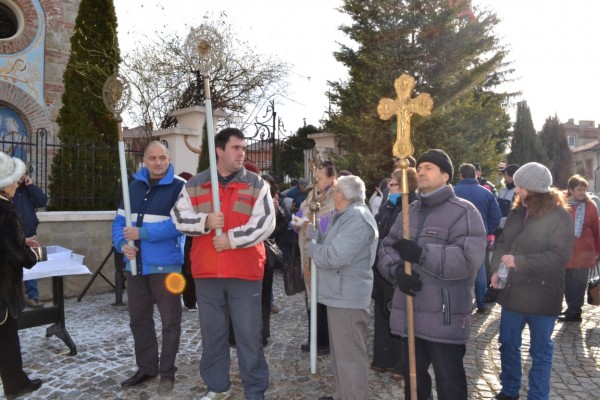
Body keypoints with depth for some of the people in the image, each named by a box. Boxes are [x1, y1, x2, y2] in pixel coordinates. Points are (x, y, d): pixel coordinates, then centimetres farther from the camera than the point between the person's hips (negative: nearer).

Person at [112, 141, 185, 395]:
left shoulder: (179, 187, -9)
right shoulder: (133, 187, 11)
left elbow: (178, 223, -20)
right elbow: (120, 220, 10)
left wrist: (141, 233, -20)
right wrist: (122, 244, -9)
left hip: (165, 265, -6)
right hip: (135, 264, 6)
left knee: (170, 320, 4)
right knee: (138, 319, 15)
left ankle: (167, 372, 19)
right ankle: (146, 368, 31)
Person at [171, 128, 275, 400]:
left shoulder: (256, 184, 1)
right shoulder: (195, 184, 7)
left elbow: (265, 223, -9)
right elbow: (179, 218, 3)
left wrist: (232, 238, -15)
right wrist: (205, 222, -14)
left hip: (245, 271, -2)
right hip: (206, 271, 3)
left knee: (249, 335, 4)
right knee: (212, 333, 15)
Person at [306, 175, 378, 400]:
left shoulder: (357, 219, -20)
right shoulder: (348, 216, 16)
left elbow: (335, 256, -28)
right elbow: (331, 243, 13)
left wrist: (311, 248, -11)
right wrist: (311, 232, 3)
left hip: (348, 296, -11)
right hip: (341, 294, 11)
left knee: (350, 355, 0)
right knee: (341, 352, 21)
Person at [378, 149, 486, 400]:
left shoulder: (463, 211, -8)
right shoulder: (408, 212, 14)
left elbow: (469, 258, -22)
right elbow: (386, 248, 7)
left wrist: (421, 253, -24)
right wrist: (397, 269, -14)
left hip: (445, 316, -6)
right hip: (408, 312, 6)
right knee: (413, 376, 21)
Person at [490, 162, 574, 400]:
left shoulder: (559, 216, -13)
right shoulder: (517, 212, 6)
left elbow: (560, 255, -20)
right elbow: (502, 243, 8)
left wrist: (518, 262, -22)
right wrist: (496, 269, -8)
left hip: (541, 296, -6)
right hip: (512, 291, 6)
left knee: (540, 350, 12)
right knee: (508, 344, 17)